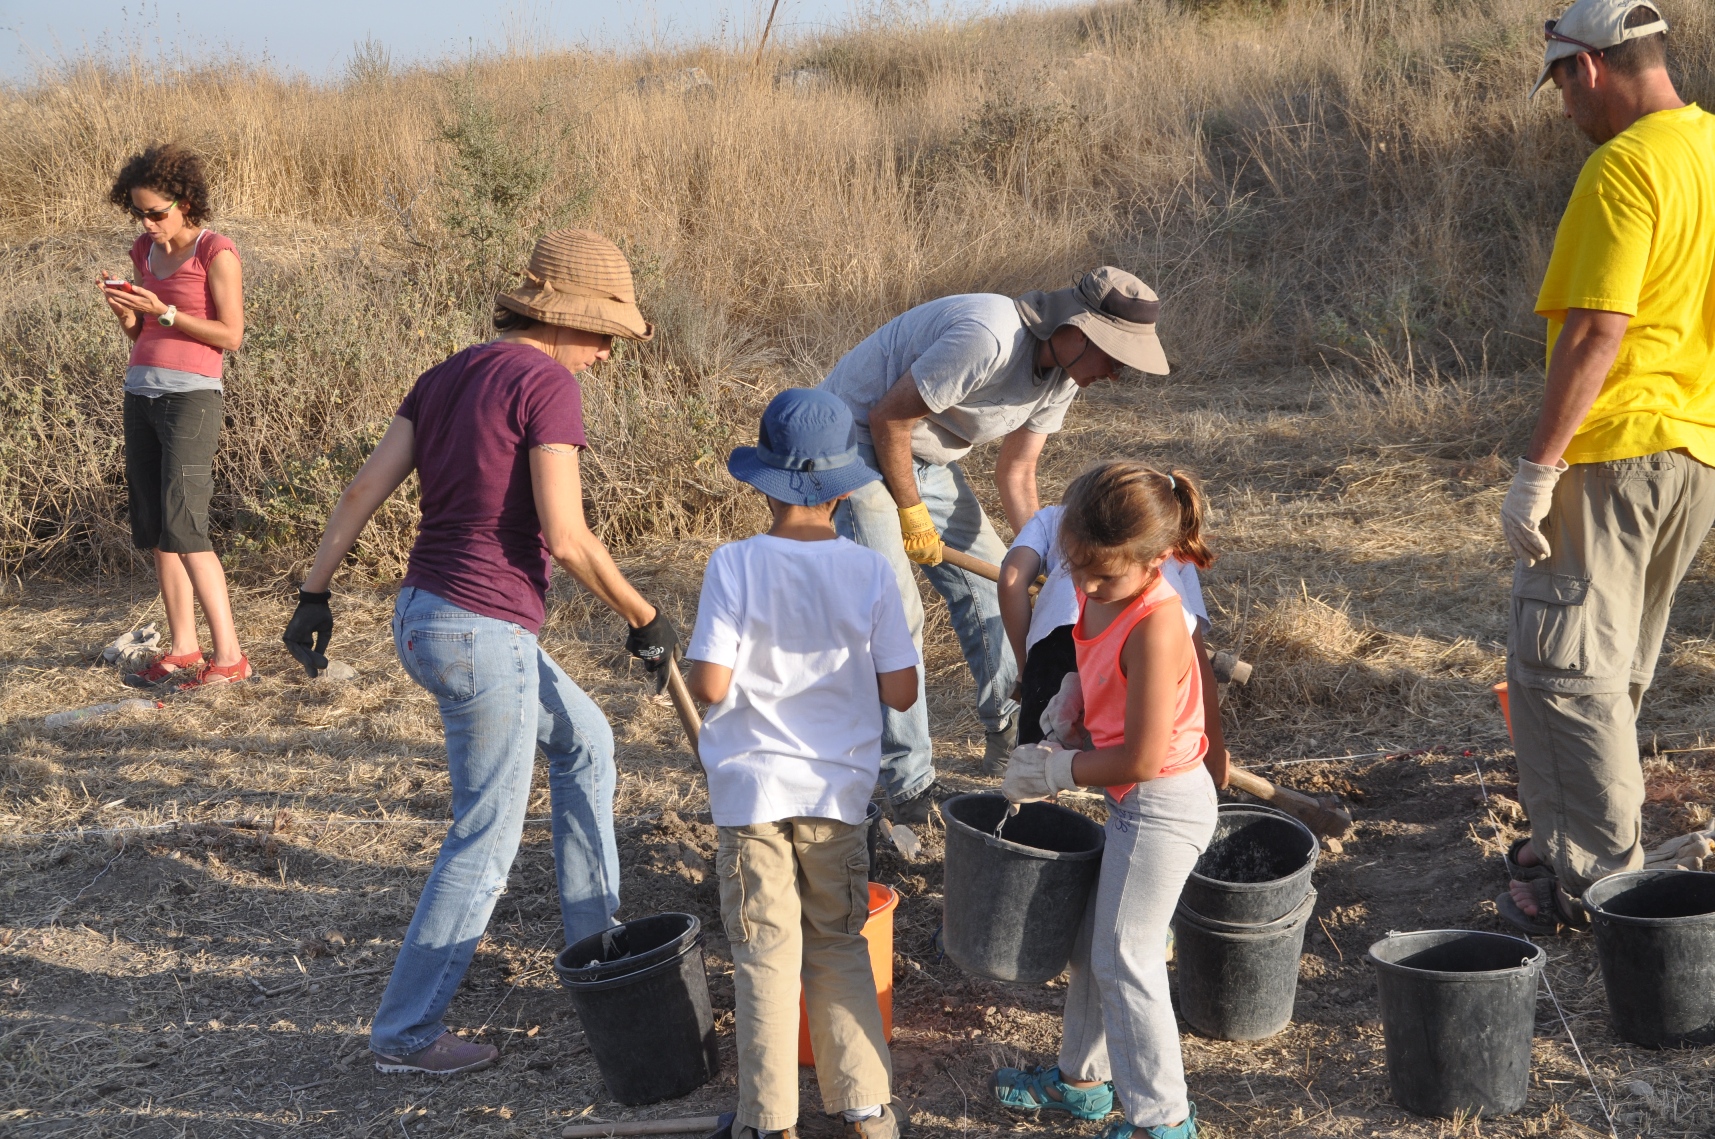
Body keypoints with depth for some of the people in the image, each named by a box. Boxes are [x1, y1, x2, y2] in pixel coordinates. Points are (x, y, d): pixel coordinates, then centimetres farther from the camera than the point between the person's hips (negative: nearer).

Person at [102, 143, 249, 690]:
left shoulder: (215, 252, -6)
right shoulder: (146, 253, 14)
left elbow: (231, 335, -10)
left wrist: (162, 312, -16)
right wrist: (123, 311, -2)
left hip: (191, 396, -7)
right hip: (142, 393, 7)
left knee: (184, 529, -14)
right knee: (154, 531, 5)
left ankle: (229, 654, -11)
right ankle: (182, 651, 11)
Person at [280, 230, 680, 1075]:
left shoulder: (449, 377, 10)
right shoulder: (547, 384, -14)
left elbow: (365, 487, 7)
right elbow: (565, 538, -19)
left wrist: (314, 594, 10)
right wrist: (645, 619, -7)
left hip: (423, 616, 9)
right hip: (485, 637, -9)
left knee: (583, 741, 26)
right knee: (486, 841, 4)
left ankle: (594, 935, 34)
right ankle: (405, 1032, 12)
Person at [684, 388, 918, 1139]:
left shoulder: (734, 567, -13)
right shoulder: (869, 572, -8)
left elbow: (709, 684, -16)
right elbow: (901, 692, -8)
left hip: (751, 789, -2)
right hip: (837, 790, 2)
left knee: (766, 956, 8)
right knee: (840, 949, 16)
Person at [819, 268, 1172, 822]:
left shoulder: (1062, 377, -2)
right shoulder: (988, 337, -33)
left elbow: (1016, 475, 6)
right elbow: (888, 419, -26)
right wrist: (913, 516, -16)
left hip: (925, 454, 9)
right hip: (857, 440, -9)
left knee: (988, 579, 11)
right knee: (894, 612, -13)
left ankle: (1009, 734, 30)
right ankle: (909, 789, -4)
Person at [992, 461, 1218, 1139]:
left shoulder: (1153, 626, -28)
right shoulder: (1096, 593, -3)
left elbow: (1141, 758, -26)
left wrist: (1060, 770, -12)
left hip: (1161, 806, -9)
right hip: (1135, 804, 9)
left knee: (1124, 959, 0)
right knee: (1092, 941, 21)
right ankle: (1082, 1081, 39)